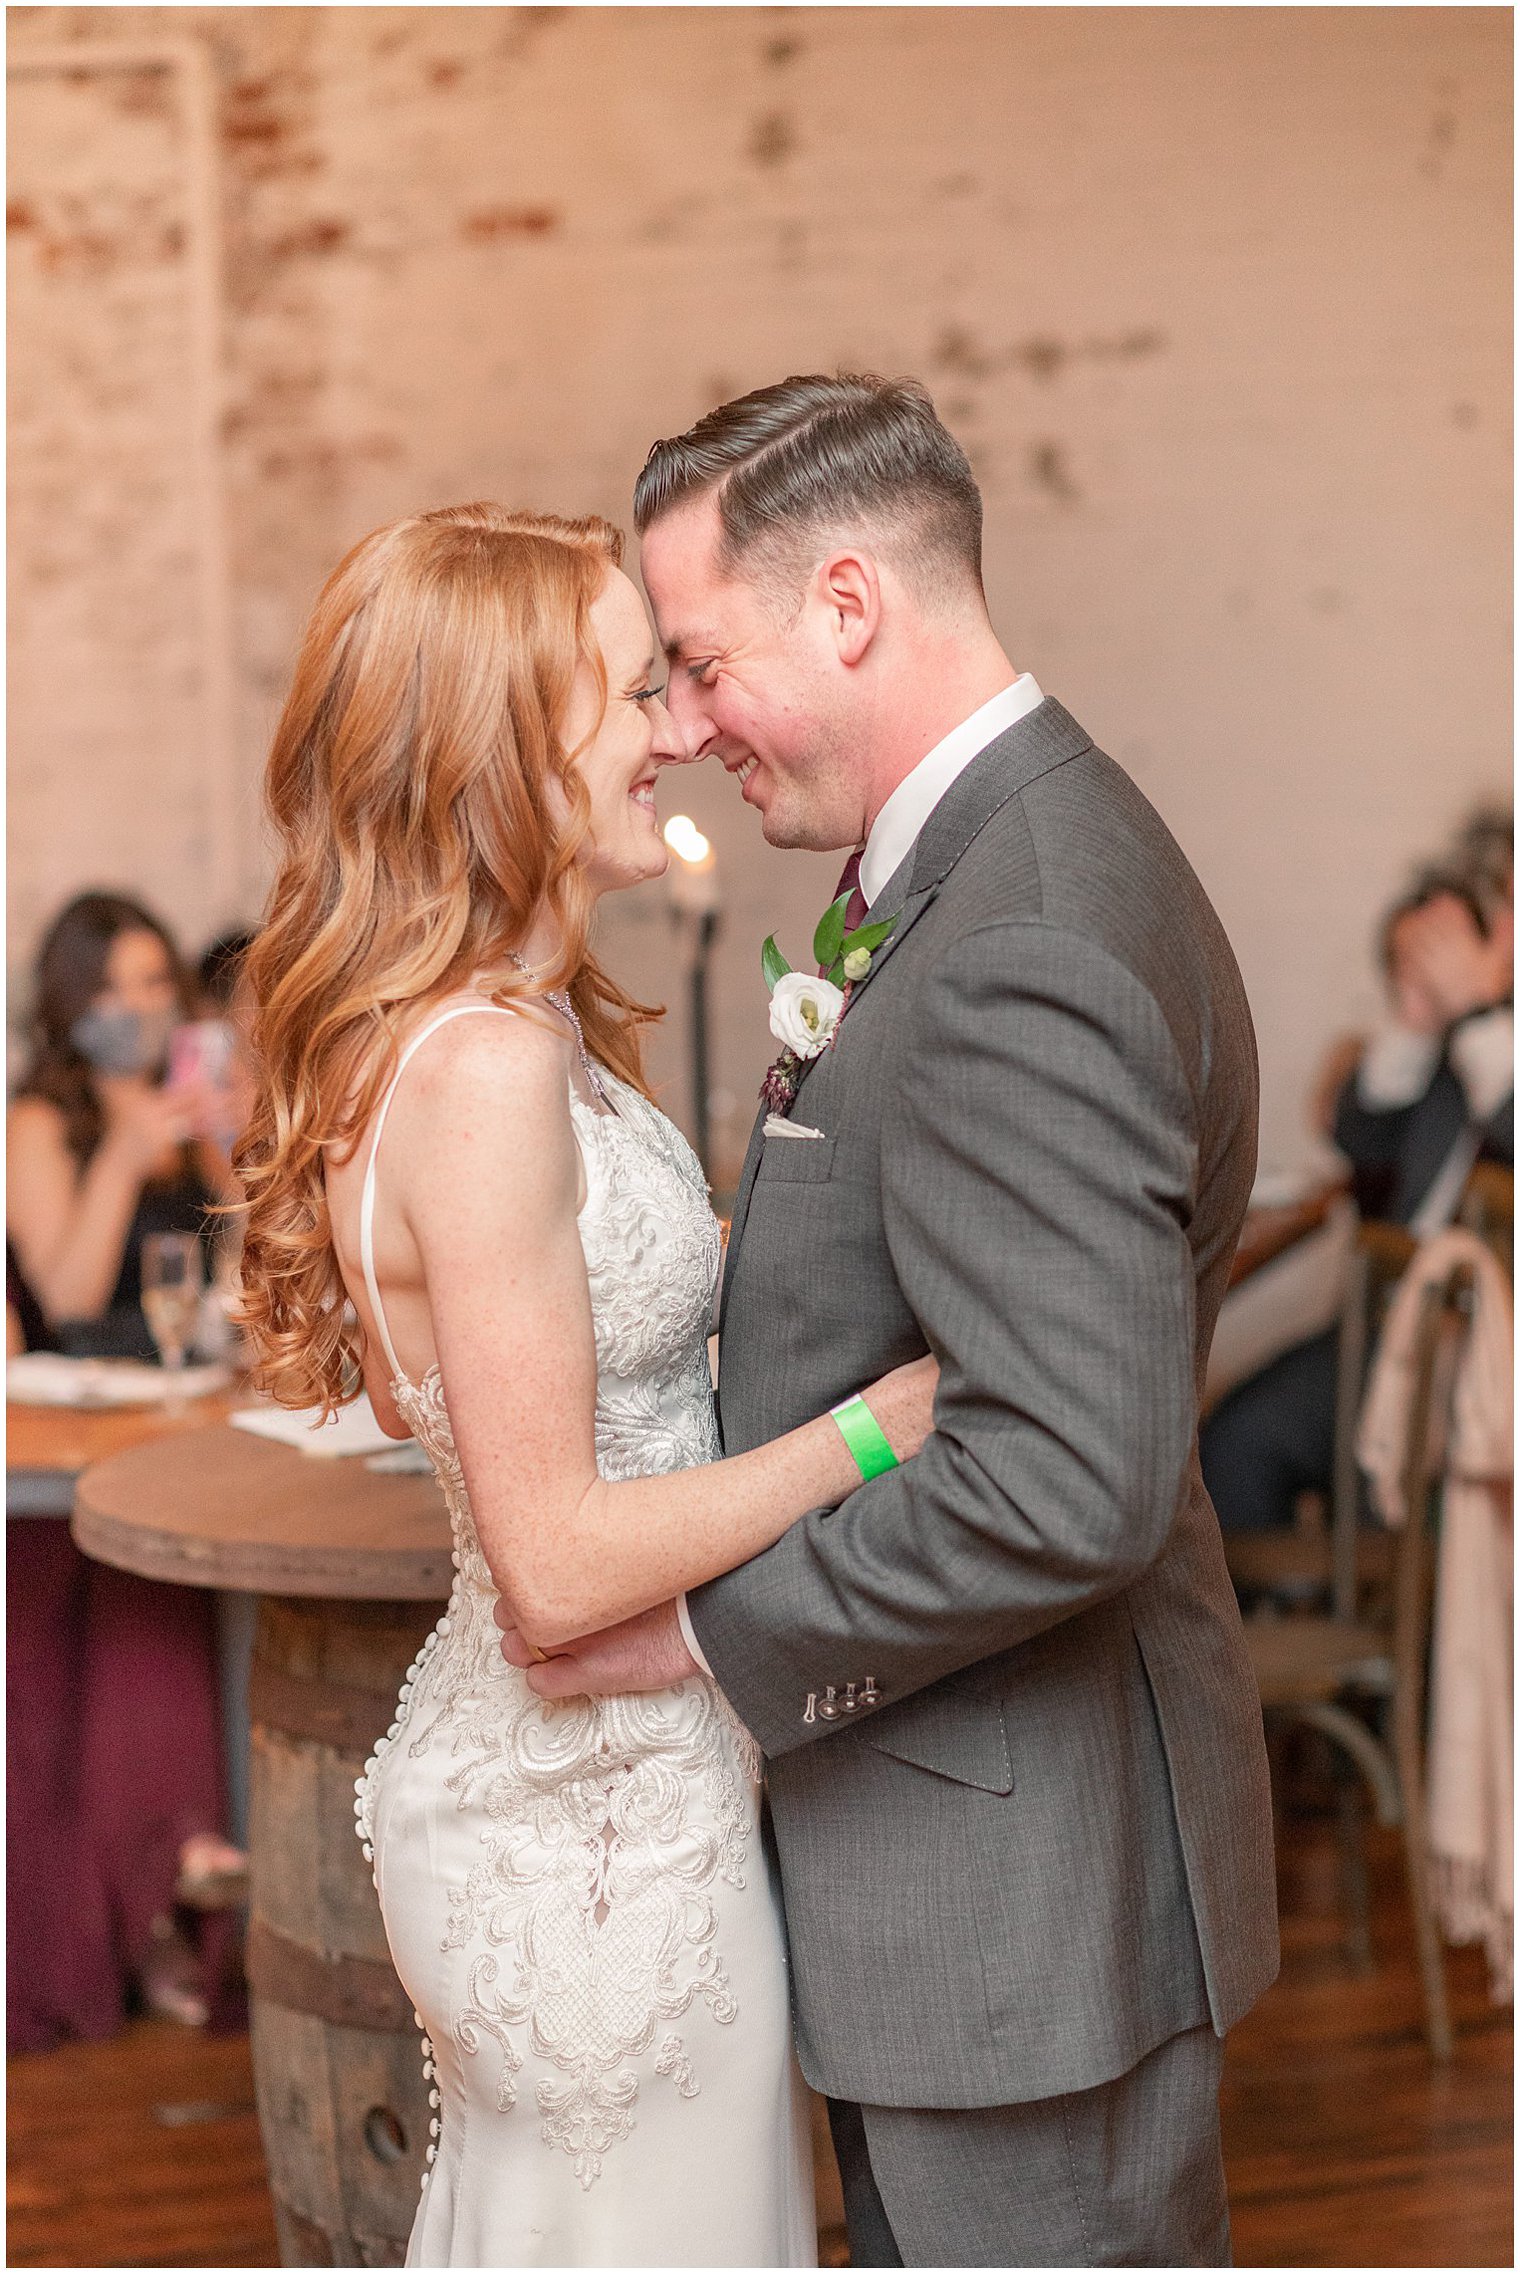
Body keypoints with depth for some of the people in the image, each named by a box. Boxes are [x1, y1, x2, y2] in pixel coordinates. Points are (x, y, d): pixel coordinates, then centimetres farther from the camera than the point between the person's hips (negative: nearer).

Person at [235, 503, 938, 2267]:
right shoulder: (486, 1071, -24)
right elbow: (559, 1564, -24)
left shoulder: (518, 1033, 6)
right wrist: (877, 1422, -17)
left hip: (527, 1778, 10)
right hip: (600, 1826, -10)